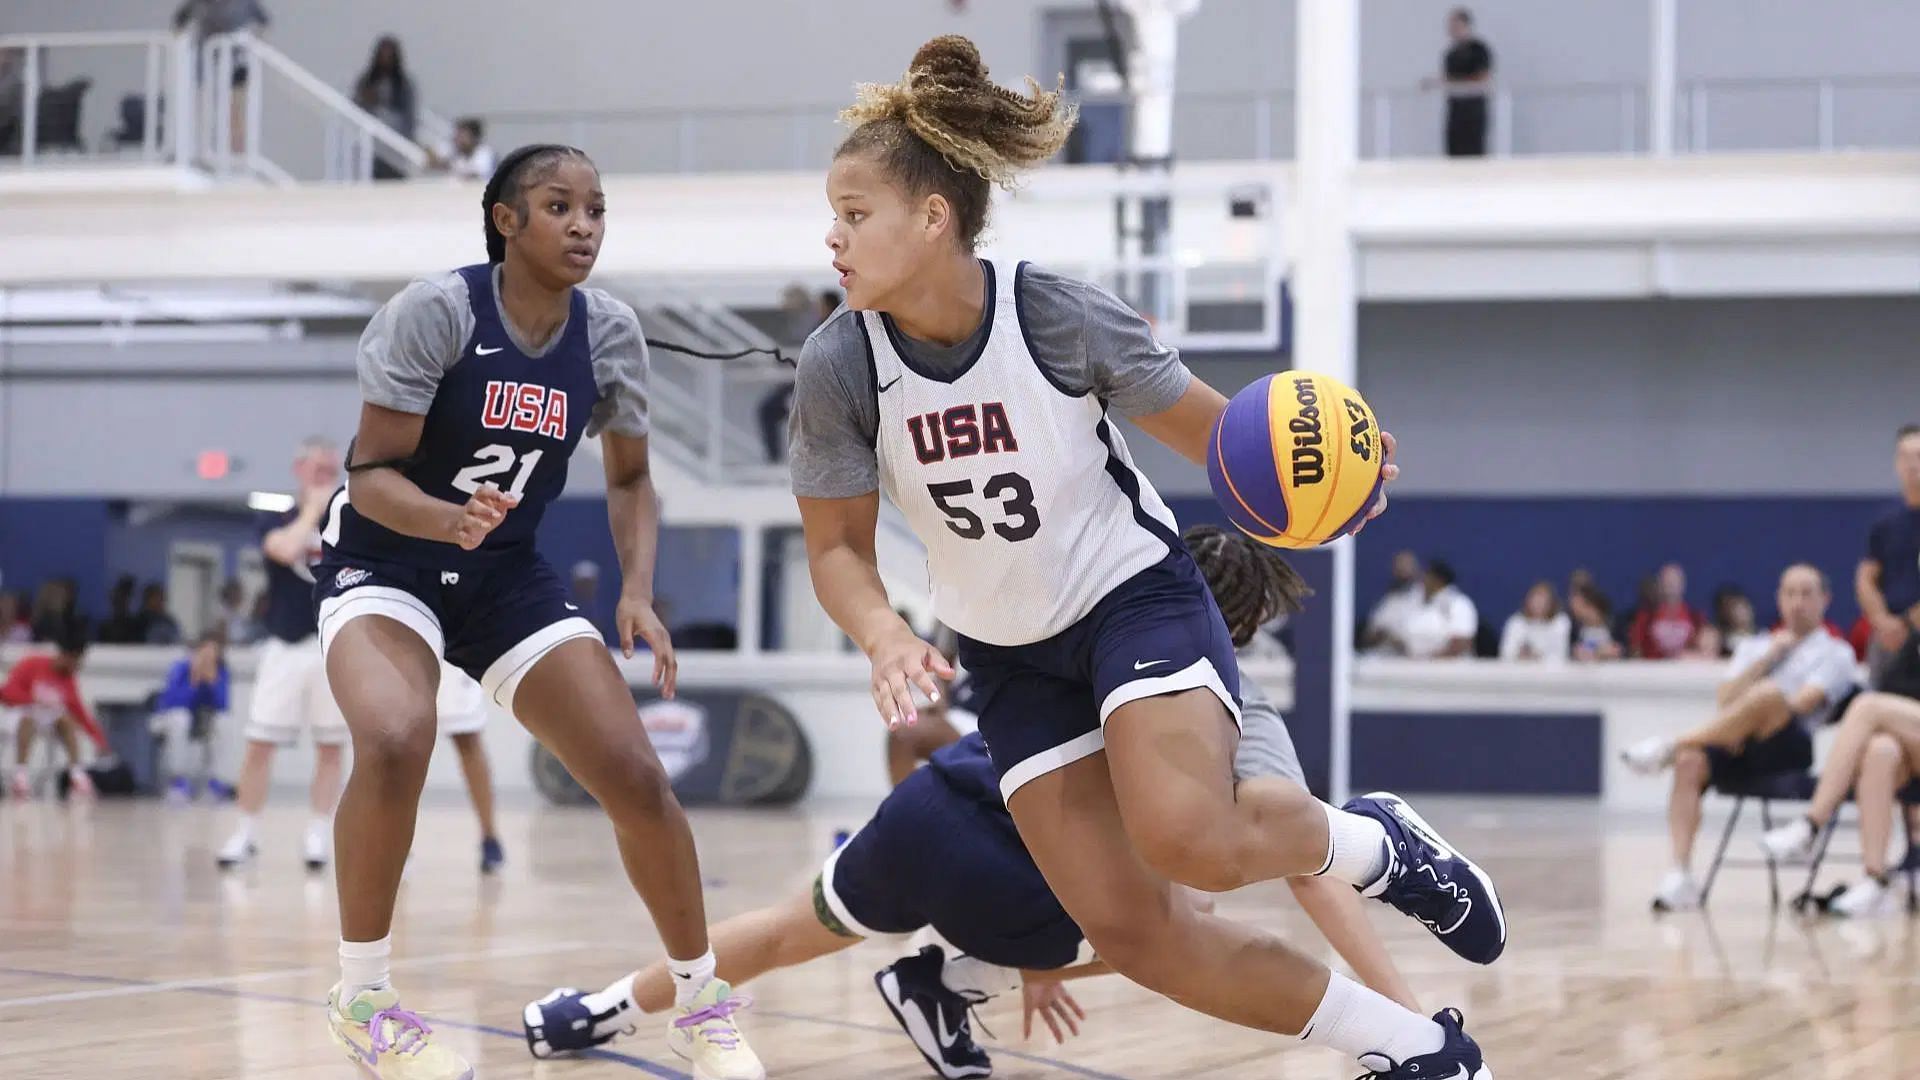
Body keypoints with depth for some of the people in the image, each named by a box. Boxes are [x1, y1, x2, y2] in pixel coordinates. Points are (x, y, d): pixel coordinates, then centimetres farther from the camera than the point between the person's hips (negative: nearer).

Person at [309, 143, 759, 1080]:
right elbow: (371, 475, -19)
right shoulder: (435, 312, -20)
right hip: (382, 563, -4)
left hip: (508, 577, 4)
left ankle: (703, 1003, 15)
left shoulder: (609, 333, -6)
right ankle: (361, 996, -15)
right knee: (396, 742, -34)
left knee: (637, 780, -6)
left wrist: (638, 593, -9)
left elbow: (629, 480, 8)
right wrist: (449, 518, -40)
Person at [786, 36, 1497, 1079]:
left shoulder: (1059, 316, -22)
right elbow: (836, 548, -5)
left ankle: (1370, 844, 2)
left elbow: (1202, 425, -7)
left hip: (1136, 595, -4)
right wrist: (884, 636, -26)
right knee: (1127, 928, -6)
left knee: (1187, 837, -32)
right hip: (1010, 656, 4)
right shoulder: (838, 368, -16)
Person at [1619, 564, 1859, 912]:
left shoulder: (1835, 654, 16)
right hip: (1738, 752, 4)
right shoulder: (1757, 646, 31)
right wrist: (1768, 657, 7)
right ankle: (1681, 876, -38)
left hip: (1787, 749, -4)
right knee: (1690, 762, -32)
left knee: (1768, 694, -37)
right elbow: (1724, 700, 14)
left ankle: (1673, 744, -30)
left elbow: (1801, 704, -3)